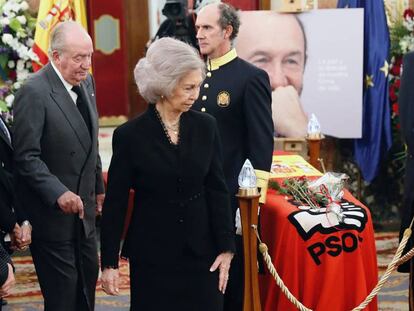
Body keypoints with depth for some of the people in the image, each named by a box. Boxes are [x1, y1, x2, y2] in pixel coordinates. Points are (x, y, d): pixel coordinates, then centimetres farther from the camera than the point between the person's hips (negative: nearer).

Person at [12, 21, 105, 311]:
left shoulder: (86, 81, 5)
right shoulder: (33, 93, -20)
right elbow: (26, 157, -21)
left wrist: (98, 186, 20)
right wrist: (58, 194, -29)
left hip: (83, 207, 8)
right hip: (52, 211, -8)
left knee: (88, 276, 17)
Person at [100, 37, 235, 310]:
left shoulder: (205, 127, 0)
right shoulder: (130, 135, -8)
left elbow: (217, 190, 3)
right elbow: (115, 203, -4)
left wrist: (226, 248, -2)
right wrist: (109, 263, -4)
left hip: (201, 250, 2)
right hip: (151, 254, -2)